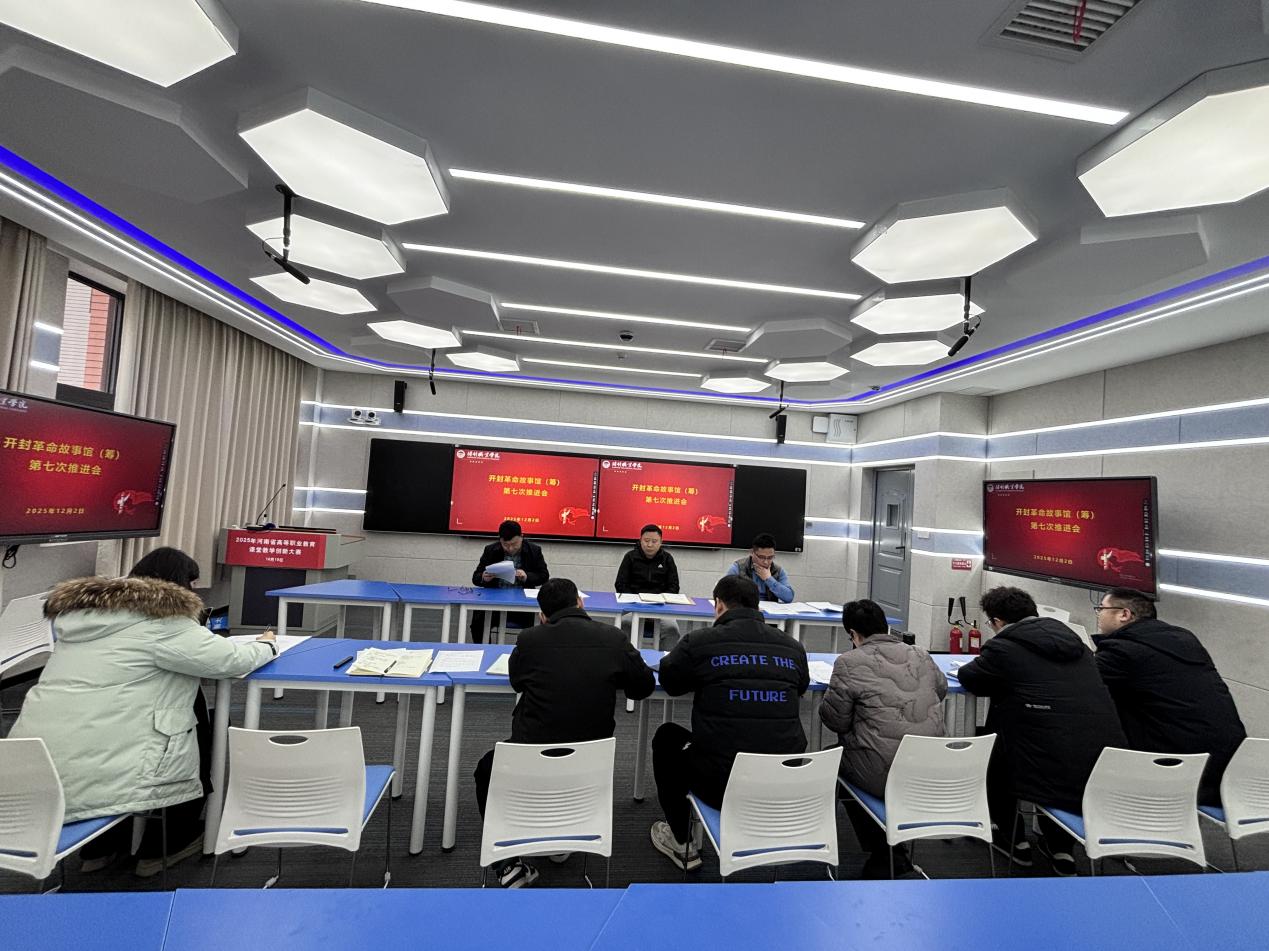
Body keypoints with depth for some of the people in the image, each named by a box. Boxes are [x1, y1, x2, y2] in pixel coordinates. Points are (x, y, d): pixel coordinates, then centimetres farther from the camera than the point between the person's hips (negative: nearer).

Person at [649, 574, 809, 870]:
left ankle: (681, 845, 32)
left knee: (666, 736, 24)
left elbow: (669, 683, 9)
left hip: (720, 785, -4)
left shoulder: (698, 642, -11)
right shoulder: (793, 647, -1)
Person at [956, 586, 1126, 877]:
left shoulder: (1004, 646, -8)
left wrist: (976, 665, 28)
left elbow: (968, 677, 7)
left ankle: (1011, 839, 30)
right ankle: (1059, 847, 36)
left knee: (991, 745, 20)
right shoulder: (1071, 638, 12)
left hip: (1055, 777, -6)